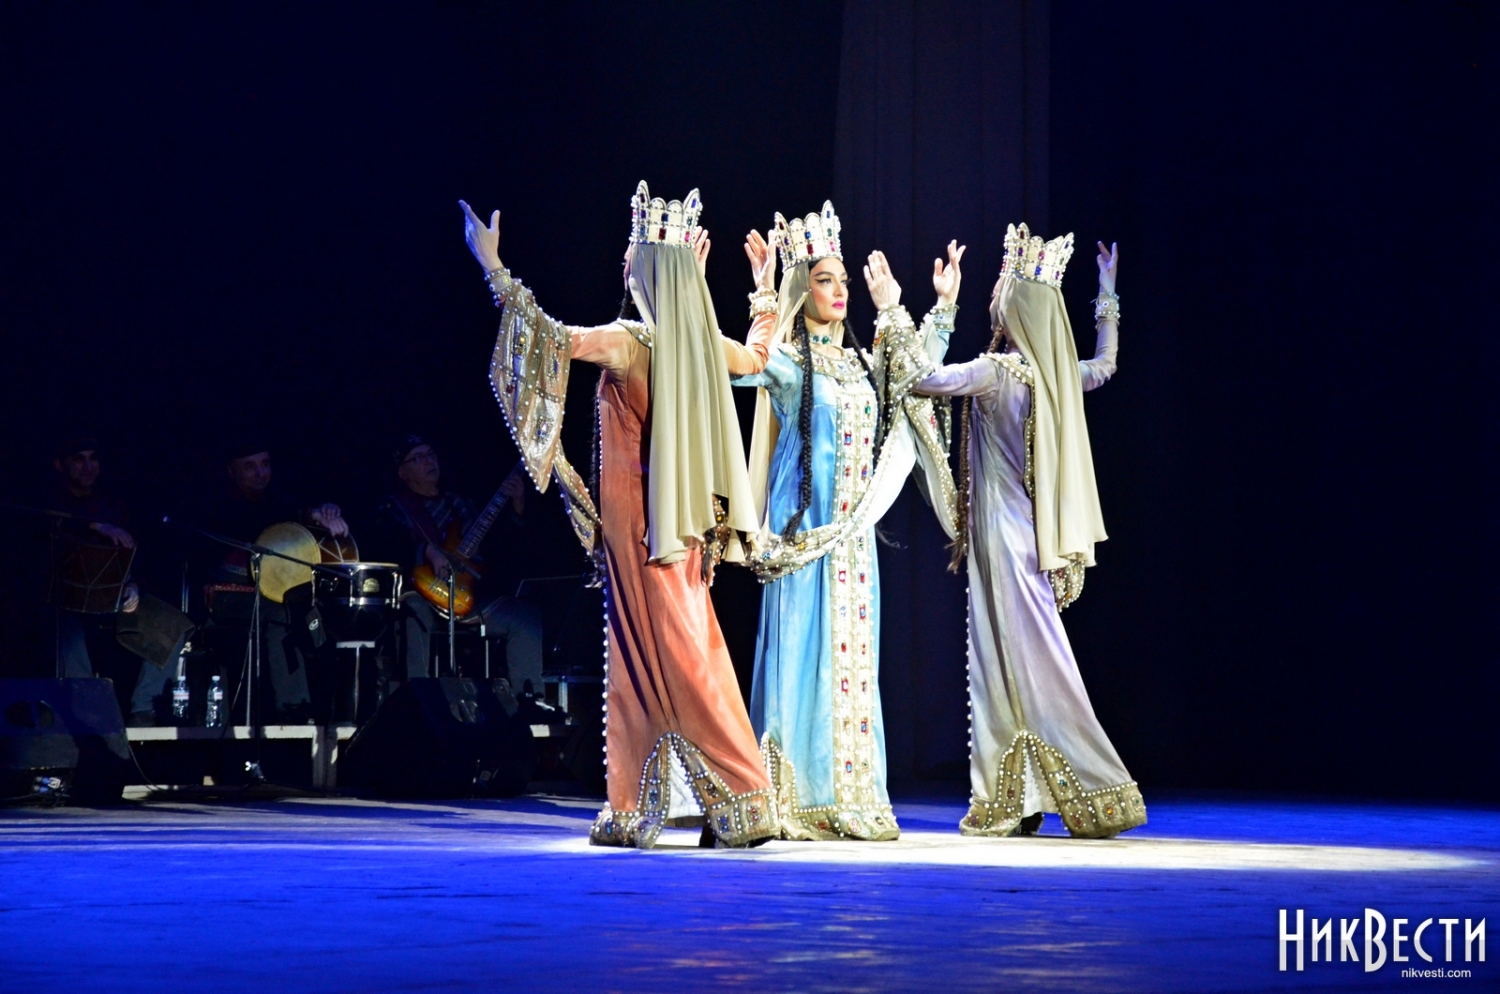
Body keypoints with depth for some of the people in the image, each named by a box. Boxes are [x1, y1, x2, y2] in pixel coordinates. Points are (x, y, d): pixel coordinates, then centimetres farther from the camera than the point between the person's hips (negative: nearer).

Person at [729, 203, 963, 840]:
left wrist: (944, 304, 24)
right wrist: (764, 298, -31)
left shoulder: (861, 362, 14)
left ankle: (850, 799, 10)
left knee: (854, 657, 6)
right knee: (806, 654, -7)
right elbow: (746, 367, -27)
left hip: (854, 533, 7)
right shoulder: (788, 360, -5)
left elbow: (919, 372, 29)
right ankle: (800, 799, -4)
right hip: (804, 528, -6)